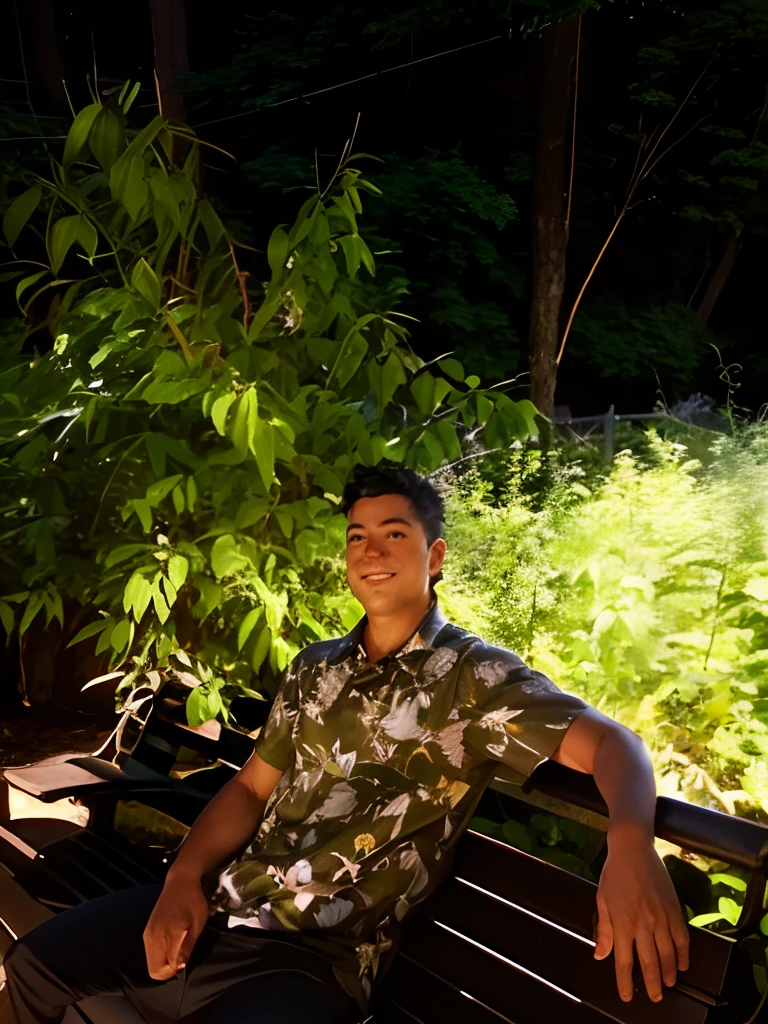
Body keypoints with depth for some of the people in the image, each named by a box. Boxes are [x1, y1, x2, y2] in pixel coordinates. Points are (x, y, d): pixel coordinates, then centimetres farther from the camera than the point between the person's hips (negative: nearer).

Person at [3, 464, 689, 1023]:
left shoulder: (476, 676, -8)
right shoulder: (316, 669, 12)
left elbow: (611, 742, -20)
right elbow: (252, 786, 13)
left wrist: (631, 844, -41)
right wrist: (185, 879, -3)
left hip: (313, 954, -6)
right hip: (218, 903, 6)